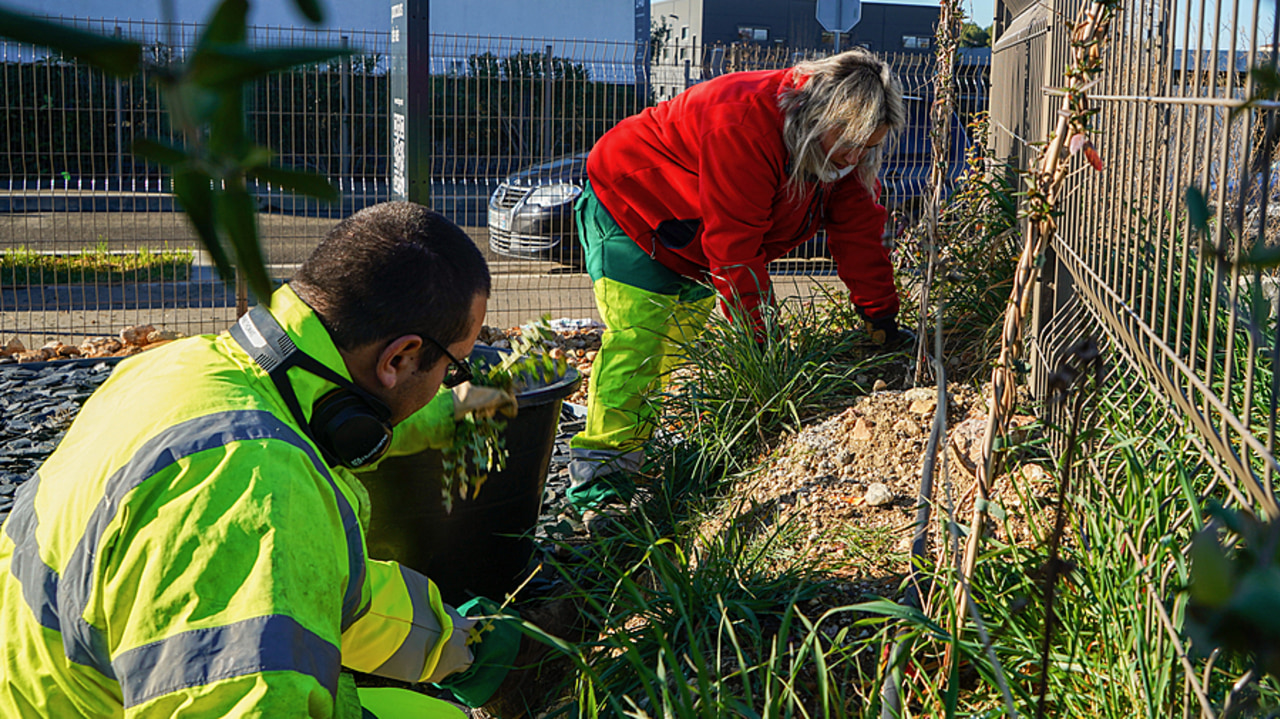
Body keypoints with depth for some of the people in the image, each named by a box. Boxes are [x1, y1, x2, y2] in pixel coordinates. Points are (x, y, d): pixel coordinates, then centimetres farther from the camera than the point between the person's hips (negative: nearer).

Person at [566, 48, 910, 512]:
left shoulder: (844, 146, -13)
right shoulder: (745, 125, -39)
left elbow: (859, 233, -6)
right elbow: (733, 251, -37)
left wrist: (883, 322, -9)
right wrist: (759, 343, -33)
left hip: (688, 242, 9)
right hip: (625, 206, -9)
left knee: (685, 338, 8)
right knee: (637, 335, -19)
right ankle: (601, 463, -18)